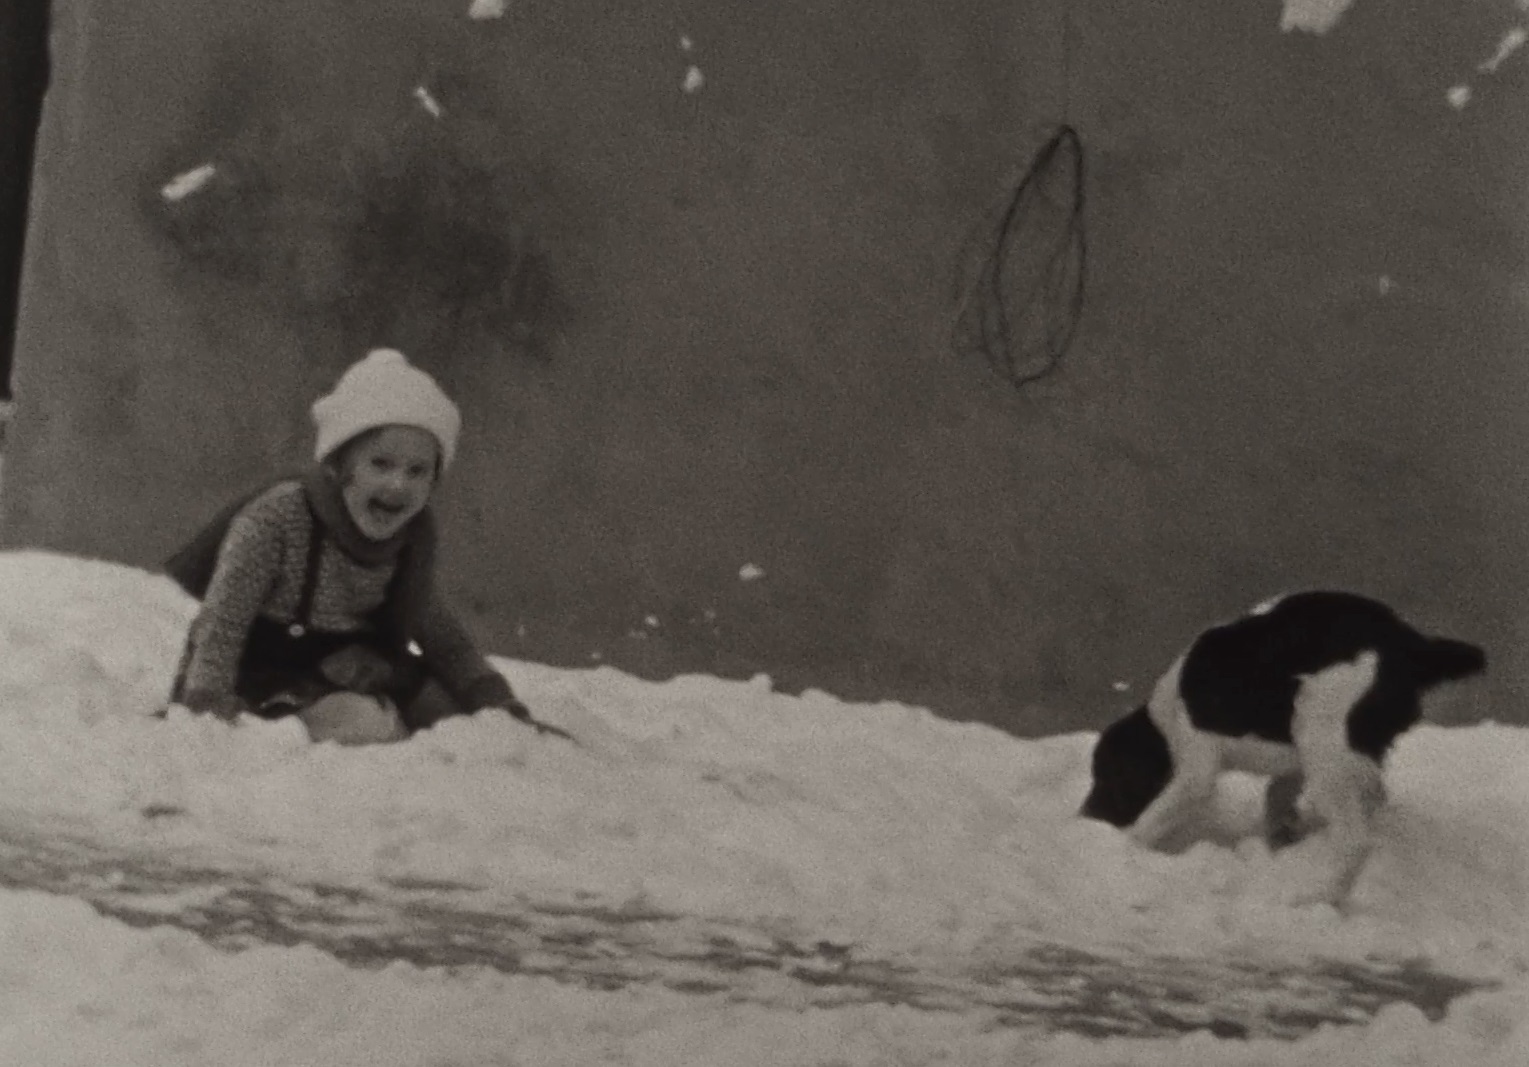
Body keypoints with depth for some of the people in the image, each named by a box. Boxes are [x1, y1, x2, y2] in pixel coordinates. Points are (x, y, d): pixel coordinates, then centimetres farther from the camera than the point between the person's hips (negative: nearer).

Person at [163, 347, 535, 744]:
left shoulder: (414, 533, -3)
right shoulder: (275, 518, -22)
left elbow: (433, 624, 8)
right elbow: (220, 625, -21)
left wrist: (495, 697, -1)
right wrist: (209, 714, -28)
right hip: (268, 675, -7)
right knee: (365, 725, -29)